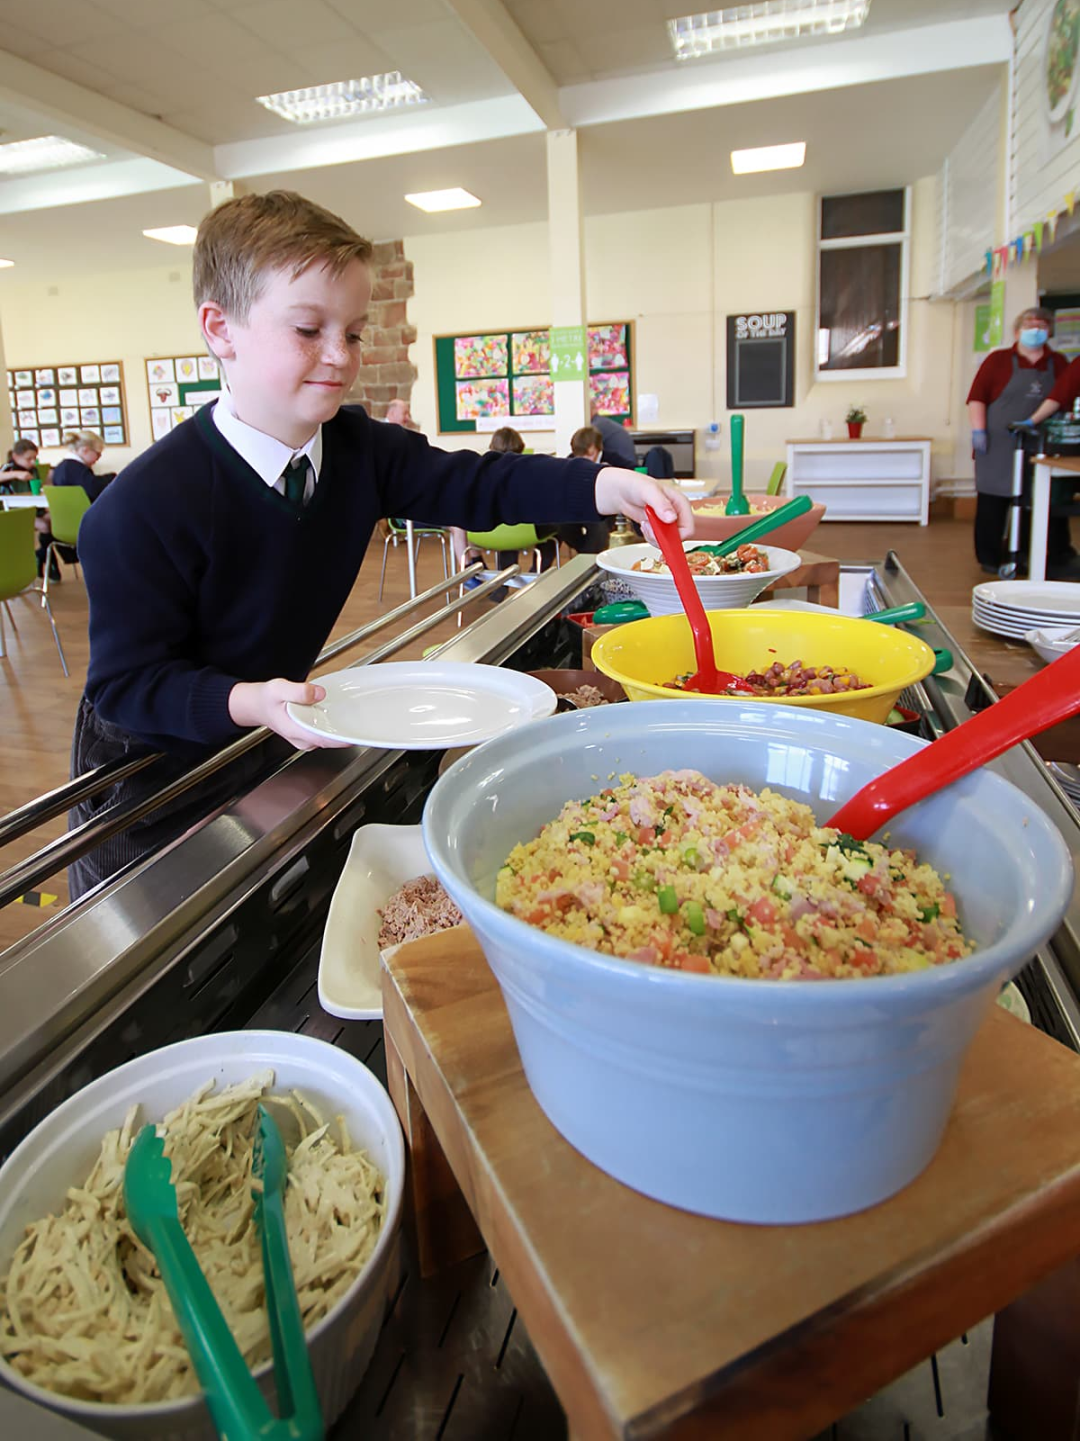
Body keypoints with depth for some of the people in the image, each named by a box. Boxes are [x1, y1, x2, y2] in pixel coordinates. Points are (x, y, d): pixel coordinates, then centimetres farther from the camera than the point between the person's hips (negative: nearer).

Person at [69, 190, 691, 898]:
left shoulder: (358, 448, -8)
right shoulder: (142, 508, -28)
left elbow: (470, 483, -11)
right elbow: (125, 681, -24)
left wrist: (606, 486, -26)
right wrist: (250, 701, -41)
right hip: (154, 771, -5)